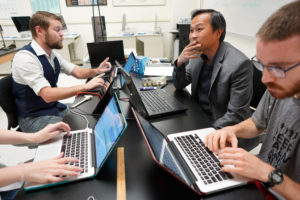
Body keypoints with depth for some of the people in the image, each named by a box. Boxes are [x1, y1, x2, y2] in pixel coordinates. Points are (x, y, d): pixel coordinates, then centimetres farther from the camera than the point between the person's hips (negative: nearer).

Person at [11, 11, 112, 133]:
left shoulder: (52, 54, 4)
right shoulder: (25, 58, -22)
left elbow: (77, 72, 8)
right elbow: (47, 95, -30)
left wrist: (96, 70, -11)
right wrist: (85, 87, -32)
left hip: (55, 108, 8)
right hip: (34, 118, -7)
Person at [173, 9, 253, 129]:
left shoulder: (240, 64, -22)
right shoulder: (198, 53, -3)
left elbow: (236, 116, -20)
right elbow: (179, 85, 5)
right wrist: (180, 62, -13)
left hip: (218, 127, -5)